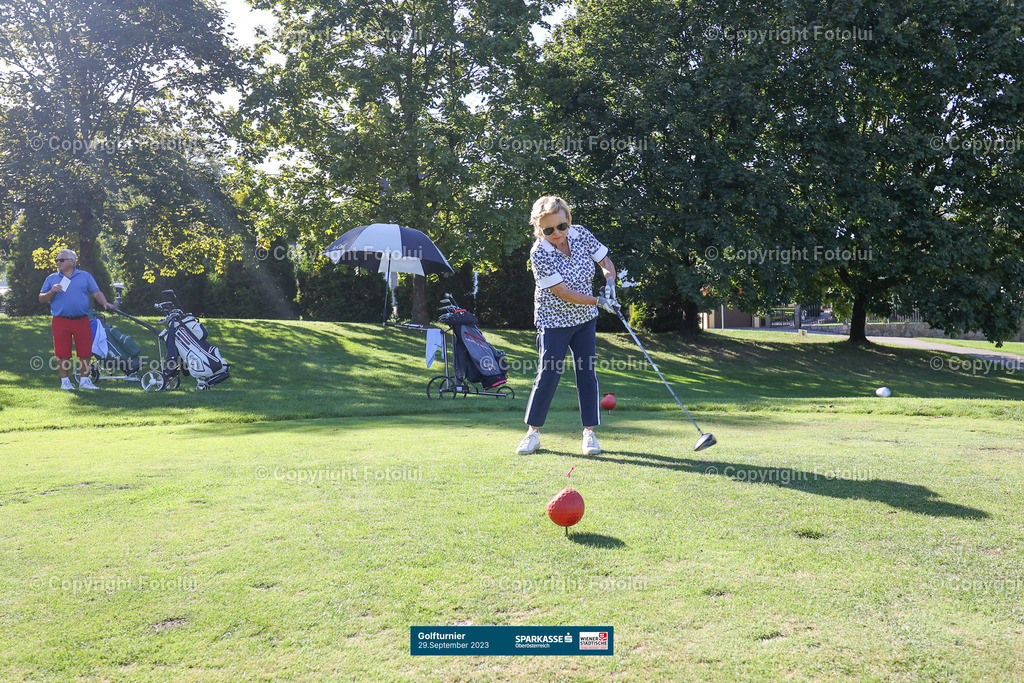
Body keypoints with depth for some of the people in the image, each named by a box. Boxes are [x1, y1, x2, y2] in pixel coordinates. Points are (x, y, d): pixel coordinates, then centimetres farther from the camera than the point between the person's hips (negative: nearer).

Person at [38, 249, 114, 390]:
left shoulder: (85, 276, 12)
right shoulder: (51, 279, 13)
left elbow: (97, 293, 7)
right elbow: (41, 299, 11)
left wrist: (105, 304, -12)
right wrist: (52, 292, -8)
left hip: (82, 321, 0)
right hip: (60, 322, 0)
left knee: (85, 352, -1)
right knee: (63, 354, 1)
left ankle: (84, 380, 12)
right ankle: (65, 381, 13)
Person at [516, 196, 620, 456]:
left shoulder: (581, 234, -8)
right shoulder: (539, 253, -22)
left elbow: (606, 262, 5)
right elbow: (563, 292, -23)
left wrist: (609, 283, -15)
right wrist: (599, 301, -25)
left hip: (585, 319, 4)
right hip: (554, 321, -4)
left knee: (587, 374, 3)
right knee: (548, 375, -4)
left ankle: (589, 432, 12)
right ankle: (533, 432, 10)